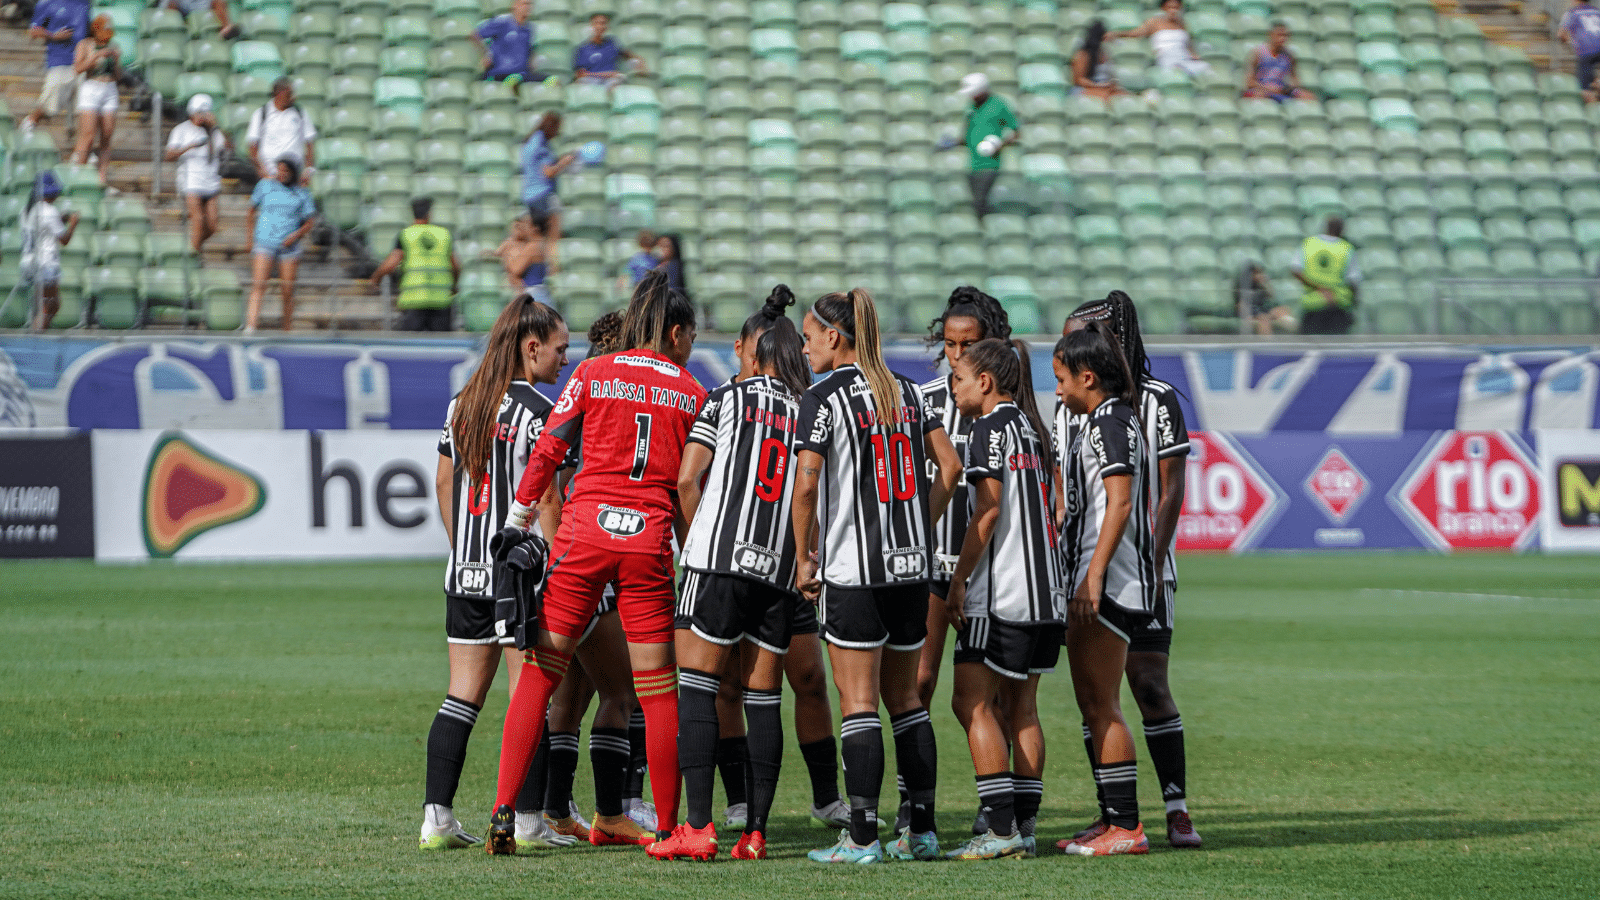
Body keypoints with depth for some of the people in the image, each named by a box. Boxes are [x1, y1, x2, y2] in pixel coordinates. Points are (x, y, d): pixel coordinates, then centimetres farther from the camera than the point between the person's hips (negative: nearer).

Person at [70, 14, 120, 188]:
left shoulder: (113, 48, 14)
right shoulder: (85, 45, 0)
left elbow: (118, 76, 14)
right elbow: (78, 68, -12)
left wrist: (116, 60, -4)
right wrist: (97, 56, -19)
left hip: (110, 93, 5)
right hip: (90, 90, -5)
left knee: (106, 139, 0)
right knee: (88, 137, -12)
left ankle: (102, 182, 1)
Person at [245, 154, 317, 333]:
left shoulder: (302, 194, 5)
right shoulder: (265, 186, 5)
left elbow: (310, 222, 8)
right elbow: (252, 210, 17)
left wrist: (296, 235, -10)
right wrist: (251, 236, 14)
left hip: (288, 246, 1)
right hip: (264, 243, -1)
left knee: (288, 290, 2)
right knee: (258, 286, -15)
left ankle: (287, 330, 17)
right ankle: (250, 327, -26)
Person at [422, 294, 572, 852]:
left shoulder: (461, 404, 10)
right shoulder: (537, 412, -11)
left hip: (465, 573, 6)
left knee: (463, 696, 7)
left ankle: (437, 817, 2)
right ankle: (525, 822, -1)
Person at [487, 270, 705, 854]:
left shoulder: (593, 373, 6)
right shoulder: (692, 394, 9)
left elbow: (547, 452, 3)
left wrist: (515, 525, 9)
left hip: (583, 533, 0)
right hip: (649, 541, 0)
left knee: (538, 675, 3)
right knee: (658, 690, 6)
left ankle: (503, 813, -5)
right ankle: (667, 827, 9)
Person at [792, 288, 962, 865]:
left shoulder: (822, 399, -8)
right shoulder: (906, 393, 10)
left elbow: (806, 483, -15)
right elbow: (949, 466, 7)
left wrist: (803, 556, -5)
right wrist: (920, 528, 15)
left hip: (851, 567, -6)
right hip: (911, 564, 6)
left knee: (858, 700, -4)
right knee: (905, 697, 13)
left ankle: (862, 838, -6)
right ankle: (922, 830, 14)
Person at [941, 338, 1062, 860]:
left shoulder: (993, 425, -8)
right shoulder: (1030, 426, 17)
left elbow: (988, 511, -14)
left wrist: (958, 580, -11)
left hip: (1001, 590, -9)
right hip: (1044, 591, 9)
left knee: (972, 701, -7)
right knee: (1020, 707, 10)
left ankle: (1001, 828, -12)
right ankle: (1024, 828, 8)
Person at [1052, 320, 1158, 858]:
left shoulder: (1110, 421, -12)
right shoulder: (1093, 422, 19)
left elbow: (1121, 501, -20)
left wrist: (1095, 576, -24)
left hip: (1110, 580, -11)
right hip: (1091, 579, 11)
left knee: (1102, 705, -9)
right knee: (1092, 705, 13)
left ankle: (1126, 828, -9)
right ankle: (1113, 821, 18)